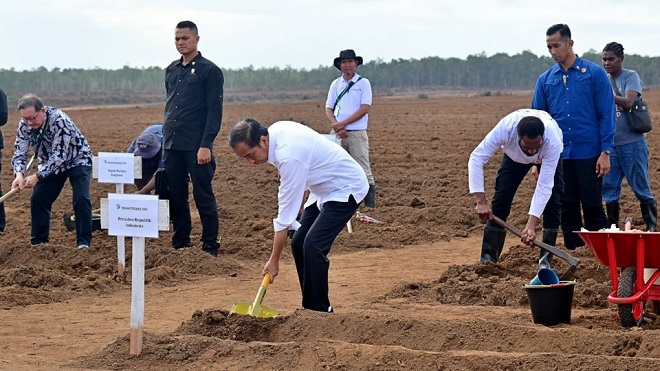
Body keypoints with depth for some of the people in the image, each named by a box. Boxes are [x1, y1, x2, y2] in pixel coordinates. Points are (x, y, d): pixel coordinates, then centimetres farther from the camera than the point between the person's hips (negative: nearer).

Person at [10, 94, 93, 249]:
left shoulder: (59, 120, -36)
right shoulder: (24, 125, -18)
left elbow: (59, 155, -36)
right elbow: (19, 153, -16)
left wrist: (38, 176, -41)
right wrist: (19, 174, -36)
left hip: (78, 161, -5)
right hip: (50, 164, 6)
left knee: (81, 198, -19)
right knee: (38, 199, -2)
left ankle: (84, 241, -10)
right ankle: (38, 241, 10)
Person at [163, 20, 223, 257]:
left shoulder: (209, 71, -4)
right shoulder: (172, 70, 16)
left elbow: (215, 111, -9)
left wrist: (206, 145, -16)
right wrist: (167, 136, 16)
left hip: (196, 147, -6)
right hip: (171, 146, 6)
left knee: (203, 197, -3)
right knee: (176, 197, 8)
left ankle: (210, 248, 2)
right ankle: (180, 244, 17)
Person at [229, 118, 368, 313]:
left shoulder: (289, 156, -34)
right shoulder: (276, 129, -8)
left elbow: (286, 212, -29)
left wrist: (274, 260, -22)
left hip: (346, 189, -10)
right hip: (326, 187, 10)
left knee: (313, 246, -21)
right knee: (298, 244, 5)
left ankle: (320, 311, -11)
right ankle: (310, 308, 12)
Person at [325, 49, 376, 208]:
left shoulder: (363, 83, 0)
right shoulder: (336, 84, 12)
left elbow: (365, 109, -9)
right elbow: (329, 109, 8)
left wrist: (343, 124, -13)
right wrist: (337, 127, -10)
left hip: (357, 133, -4)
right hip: (338, 133, 4)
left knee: (363, 169, -8)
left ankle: (370, 203, -6)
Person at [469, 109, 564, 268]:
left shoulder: (552, 141, -44)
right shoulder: (505, 128, -44)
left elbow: (544, 185, -41)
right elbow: (476, 158, -39)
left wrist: (531, 225, -46)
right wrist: (481, 201, -45)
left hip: (548, 155, -1)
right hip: (514, 155, 1)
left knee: (553, 201, -15)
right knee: (500, 200, -8)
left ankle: (545, 261, -5)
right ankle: (487, 259, -2)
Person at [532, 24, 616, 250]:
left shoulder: (594, 73, -2)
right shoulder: (545, 79, 8)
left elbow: (606, 114, -3)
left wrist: (605, 152, -10)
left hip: (588, 154, -3)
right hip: (558, 156, 4)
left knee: (593, 206, 0)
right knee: (567, 208, 7)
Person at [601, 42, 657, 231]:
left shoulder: (631, 77, -4)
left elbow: (628, 102, -20)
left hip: (632, 143, -5)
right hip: (610, 143, 5)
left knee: (641, 187, 0)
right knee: (609, 188, 6)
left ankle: (652, 227, 8)